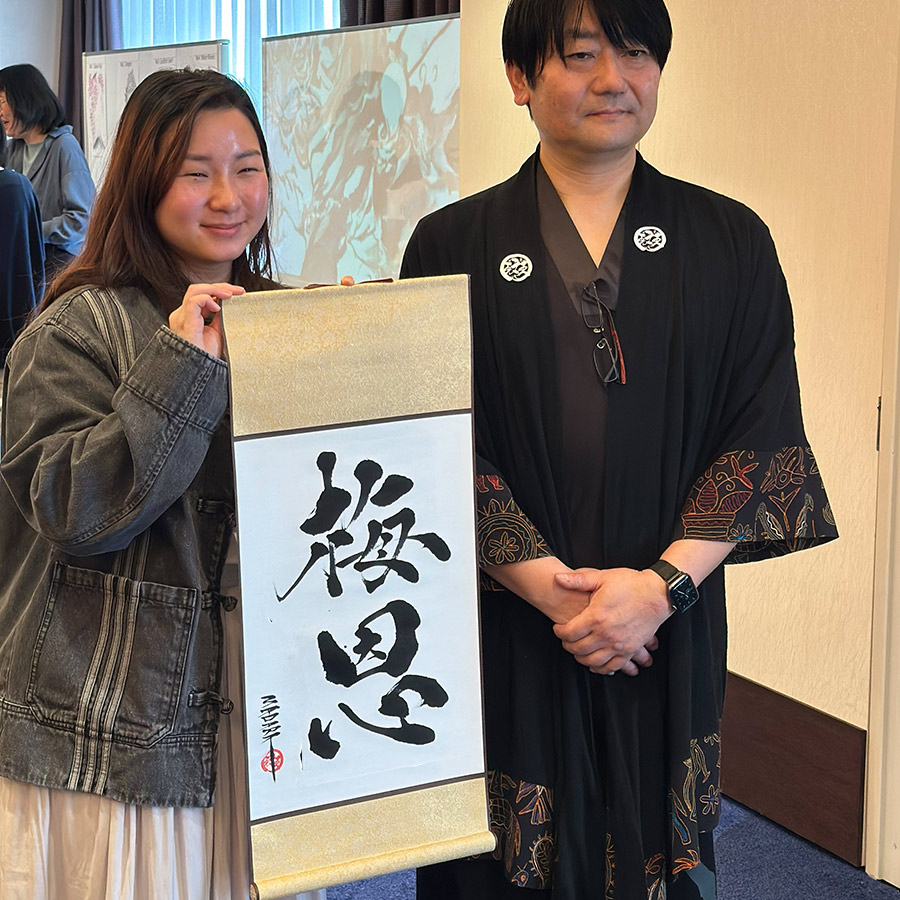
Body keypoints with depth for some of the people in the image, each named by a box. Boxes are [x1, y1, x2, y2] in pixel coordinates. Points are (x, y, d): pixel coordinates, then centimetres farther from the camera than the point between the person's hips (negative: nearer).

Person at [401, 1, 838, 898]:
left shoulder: (731, 243, 5)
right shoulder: (454, 245, 1)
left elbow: (763, 433, -1)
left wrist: (665, 583, -14)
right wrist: (550, 586, -14)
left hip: (668, 629, 1)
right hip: (503, 629, -1)